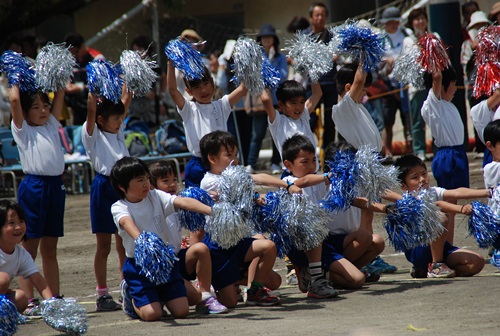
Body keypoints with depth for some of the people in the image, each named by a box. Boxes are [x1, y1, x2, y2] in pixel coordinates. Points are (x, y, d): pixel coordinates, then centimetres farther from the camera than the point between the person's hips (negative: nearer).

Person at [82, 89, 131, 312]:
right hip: (104, 188, -6)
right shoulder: (92, 134, -4)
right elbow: (91, 111, -19)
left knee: (124, 244, 10)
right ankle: (102, 294, 4)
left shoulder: (118, 131, 13)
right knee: (103, 246, 0)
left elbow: (125, 101, 12)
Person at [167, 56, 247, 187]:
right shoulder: (189, 109, 1)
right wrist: (171, 64, -22)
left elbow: (243, 88, 0)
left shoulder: (221, 106, 9)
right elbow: (172, 90, -13)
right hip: (198, 166, -3)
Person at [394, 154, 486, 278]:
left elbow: (457, 193, -9)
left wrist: (487, 192, -25)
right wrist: (461, 209, -45)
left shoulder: (433, 192, 7)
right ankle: (436, 266, -21)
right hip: (418, 249, -8)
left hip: (439, 246, 8)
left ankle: (423, 270, 5)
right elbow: (438, 205, -30)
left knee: (477, 262, -9)